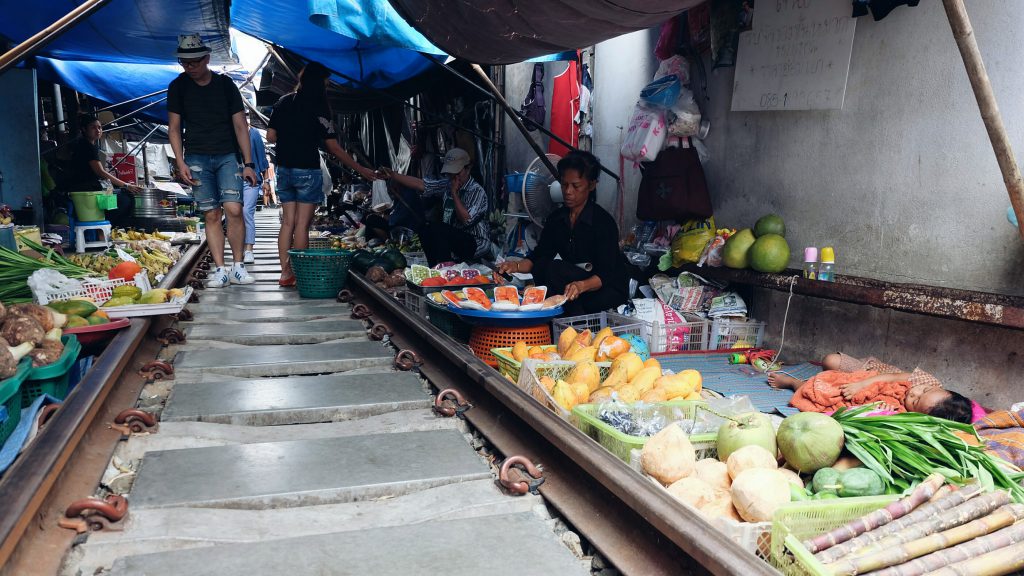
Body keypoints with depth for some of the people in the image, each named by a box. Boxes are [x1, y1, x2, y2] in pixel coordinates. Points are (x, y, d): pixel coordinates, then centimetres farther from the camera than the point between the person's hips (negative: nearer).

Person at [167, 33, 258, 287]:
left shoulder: (225, 84, 3)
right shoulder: (178, 86, 4)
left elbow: (240, 125, 3)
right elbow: (174, 128, 6)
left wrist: (248, 163, -2)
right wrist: (180, 163, -4)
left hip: (228, 156, -1)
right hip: (196, 158, 1)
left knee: (234, 209, -15)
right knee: (211, 215, -2)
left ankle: (238, 267, -4)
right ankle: (220, 270, 2)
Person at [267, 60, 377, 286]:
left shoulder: (283, 102, 8)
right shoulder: (318, 107, -10)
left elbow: (270, 136, 8)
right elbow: (333, 148, -10)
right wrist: (360, 169, -5)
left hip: (283, 168, 6)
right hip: (307, 170, -6)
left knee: (288, 222, 10)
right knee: (302, 224, -2)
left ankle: (285, 272, 10)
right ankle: (298, 274, 0)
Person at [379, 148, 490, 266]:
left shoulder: (477, 191, -15)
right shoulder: (447, 184, 6)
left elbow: (466, 220, -25)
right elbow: (421, 184, 0)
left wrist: (454, 193, -20)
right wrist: (393, 175, -9)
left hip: (476, 243, -7)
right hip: (454, 239, 7)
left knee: (436, 229, -25)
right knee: (425, 229, -12)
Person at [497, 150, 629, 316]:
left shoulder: (604, 222, -15)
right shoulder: (557, 218, 5)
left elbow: (606, 274, -22)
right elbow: (538, 256, 0)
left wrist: (581, 286, -44)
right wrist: (517, 266, -23)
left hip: (609, 289, -6)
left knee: (553, 269, -27)